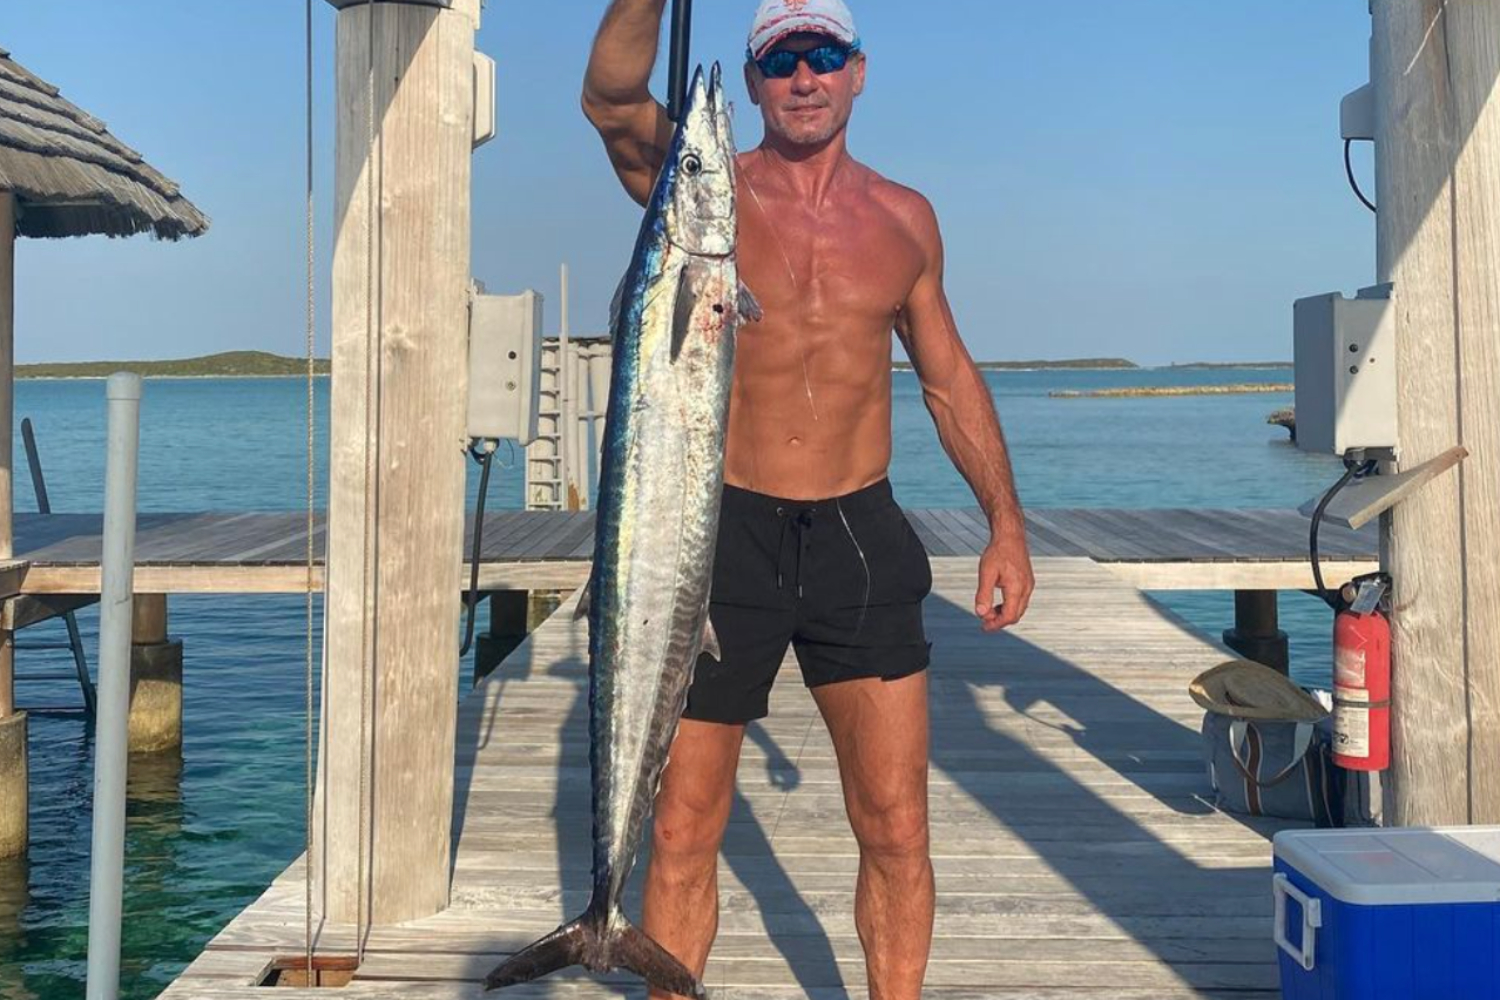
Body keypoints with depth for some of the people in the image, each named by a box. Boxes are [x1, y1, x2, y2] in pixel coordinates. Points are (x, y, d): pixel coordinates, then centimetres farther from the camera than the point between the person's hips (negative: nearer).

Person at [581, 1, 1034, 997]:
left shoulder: (904, 216, 10)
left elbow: (950, 374, 18)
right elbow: (611, 102, -19)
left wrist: (1006, 521, 13)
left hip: (861, 538, 2)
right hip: (728, 533, -2)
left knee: (896, 830, 3)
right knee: (684, 830, 4)